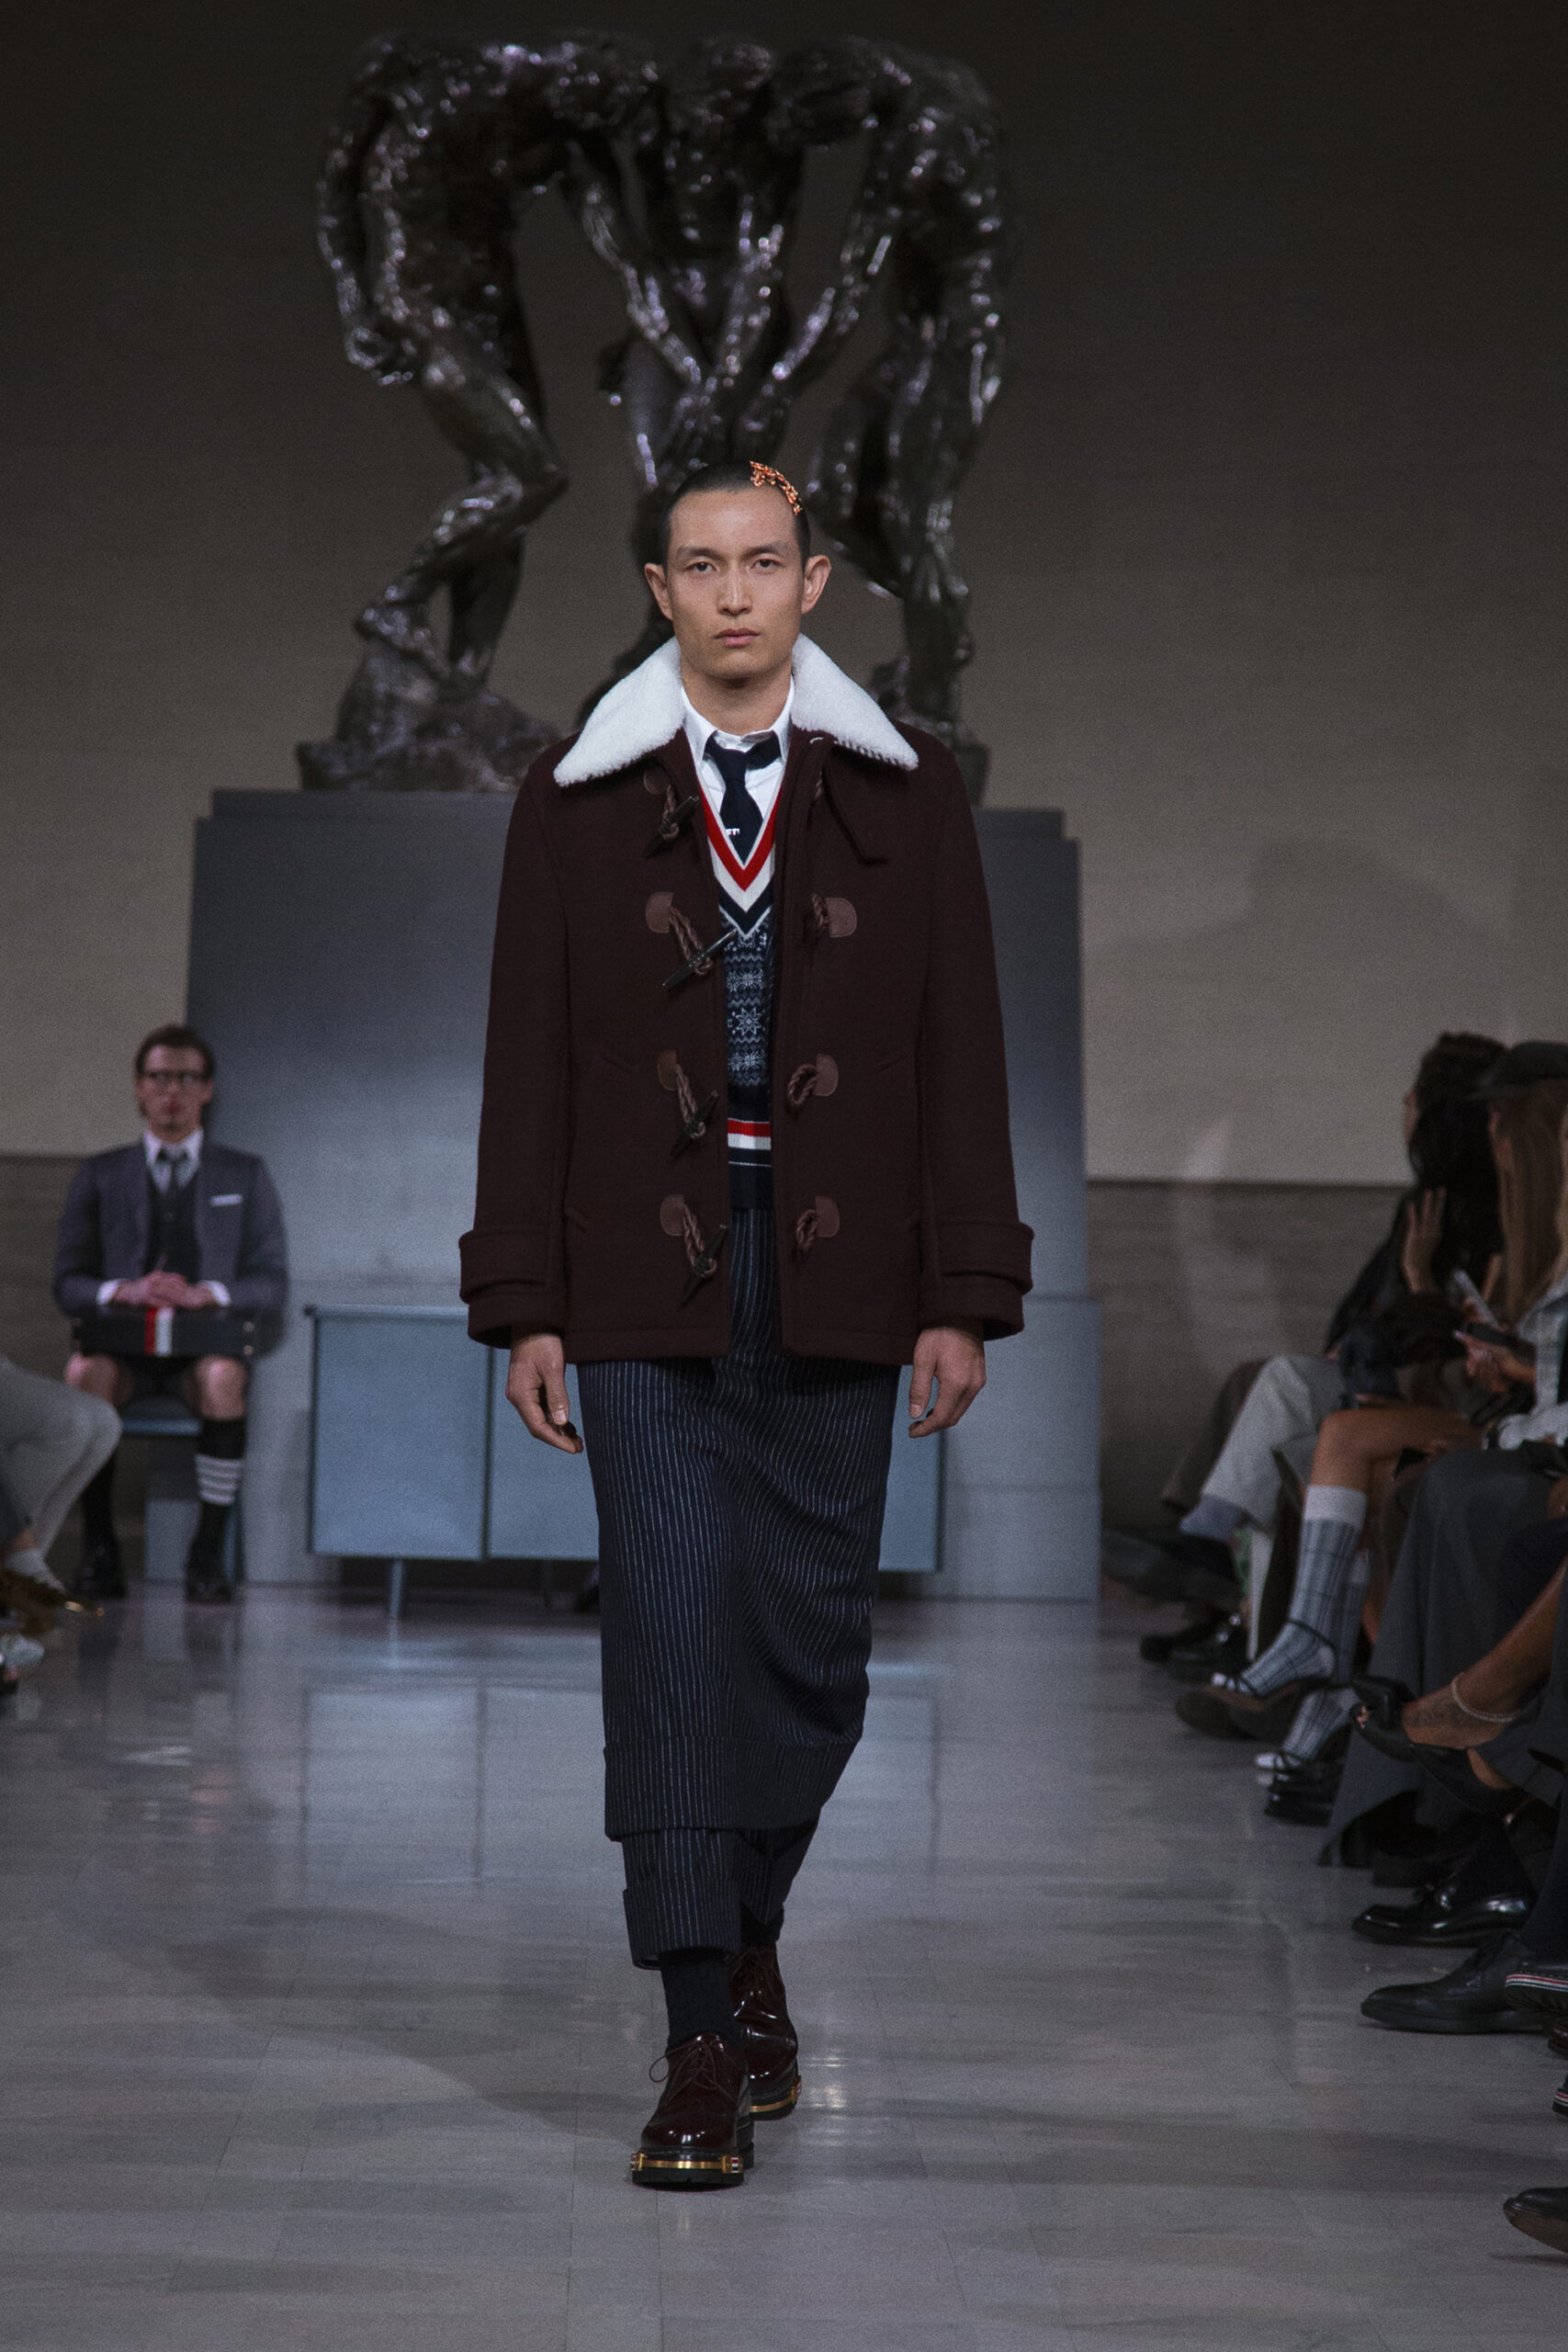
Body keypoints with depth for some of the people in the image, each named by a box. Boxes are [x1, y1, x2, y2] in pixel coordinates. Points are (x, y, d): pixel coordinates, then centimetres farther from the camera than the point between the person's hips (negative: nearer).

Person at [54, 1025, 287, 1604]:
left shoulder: (245, 1176, 14)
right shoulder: (100, 1176, 15)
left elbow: (272, 1282, 6)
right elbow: (68, 1284, 7)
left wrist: (206, 1293, -15)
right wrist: (127, 1290, -15)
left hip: (206, 1342, -1)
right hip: (122, 1342, 1)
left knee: (222, 1378, -37)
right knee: (85, 1373, -35)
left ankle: (208, 1552, -30)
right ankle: (99, 1550, -25)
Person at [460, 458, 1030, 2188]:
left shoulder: (907, 797, 8)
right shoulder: (575, 803, 7)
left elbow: (962, 1059, 6)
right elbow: (528, 1065, 6)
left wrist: (964, 1299, -1)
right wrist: (523, 1305, 0)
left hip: (835, 1291, 1)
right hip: (646, 1287, -1)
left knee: (814, 1646, 7)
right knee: (673, 1631, -6)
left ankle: (746, 1936, 33)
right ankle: (706, 2048, -1)